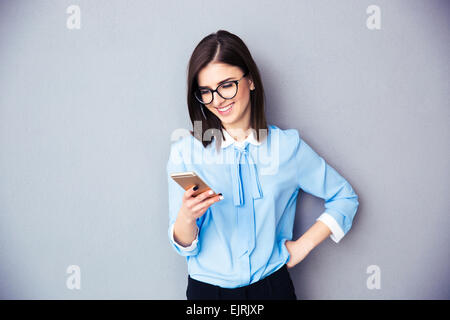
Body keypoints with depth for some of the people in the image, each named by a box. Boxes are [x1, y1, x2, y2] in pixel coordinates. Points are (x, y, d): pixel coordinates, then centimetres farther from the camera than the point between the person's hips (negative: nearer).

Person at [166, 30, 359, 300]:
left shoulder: (288, 145, -5)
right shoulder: (184, 152, -7)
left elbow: (345, 198, 4)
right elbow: (184, 246, -7)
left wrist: (304, 245, -4)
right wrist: (186, 217, -28)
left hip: (273, 285, 0)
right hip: (207, 288, 0)